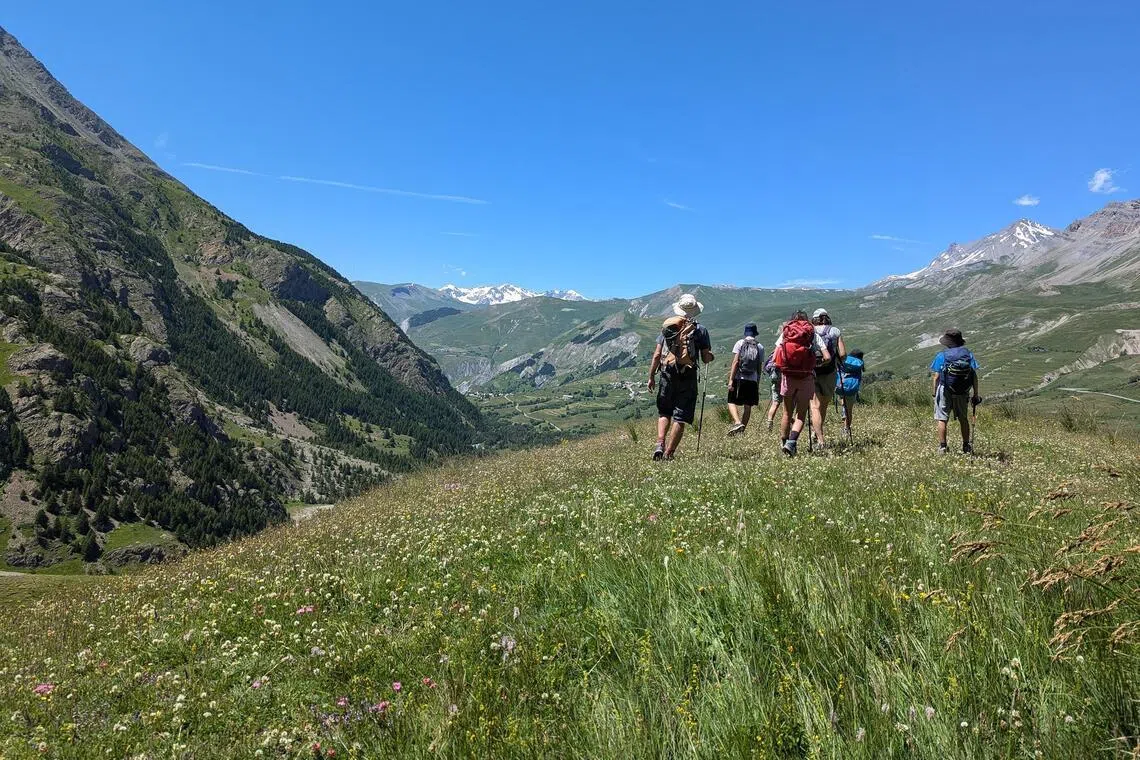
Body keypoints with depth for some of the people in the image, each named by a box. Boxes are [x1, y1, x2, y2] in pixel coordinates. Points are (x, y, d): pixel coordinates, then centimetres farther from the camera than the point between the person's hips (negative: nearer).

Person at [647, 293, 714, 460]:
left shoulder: (667, 326, 7)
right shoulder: (700, 330, 1)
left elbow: (657, 355, 4)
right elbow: (706, 358, 0)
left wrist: (651, 376, 10)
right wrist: (711, 357, 24)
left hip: (667, 375, 2)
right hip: (688, 377, -2)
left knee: (664, 413, 18)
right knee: (680, 417, 4)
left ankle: (660, 444, 0)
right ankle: (668, 453, 1)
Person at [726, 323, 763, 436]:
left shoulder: (740, 343, -1)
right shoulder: (760, 347, 8)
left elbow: (735, 362, -9)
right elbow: (759, 368, 9)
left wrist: (731, 379, -10)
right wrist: (758, 384, 16)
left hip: (739, 378, -3)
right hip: (752, 380, 3)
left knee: (732, 402, 2)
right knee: (748, 406, 8)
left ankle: (737, 423, -21)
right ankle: (742, 429, 9)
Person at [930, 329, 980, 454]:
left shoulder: (942, 356, -5)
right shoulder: (968, 354, 2)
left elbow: (936, 377, -8)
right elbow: (974, 376, -2)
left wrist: (934, 393, 1)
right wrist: (976, 394, 2)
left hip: (945, 391, -3)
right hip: (963, 393, 3)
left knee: (942, 419, 0)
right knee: (963, 419, 18)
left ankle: (942, 447, -5)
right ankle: (966, 447, 23)